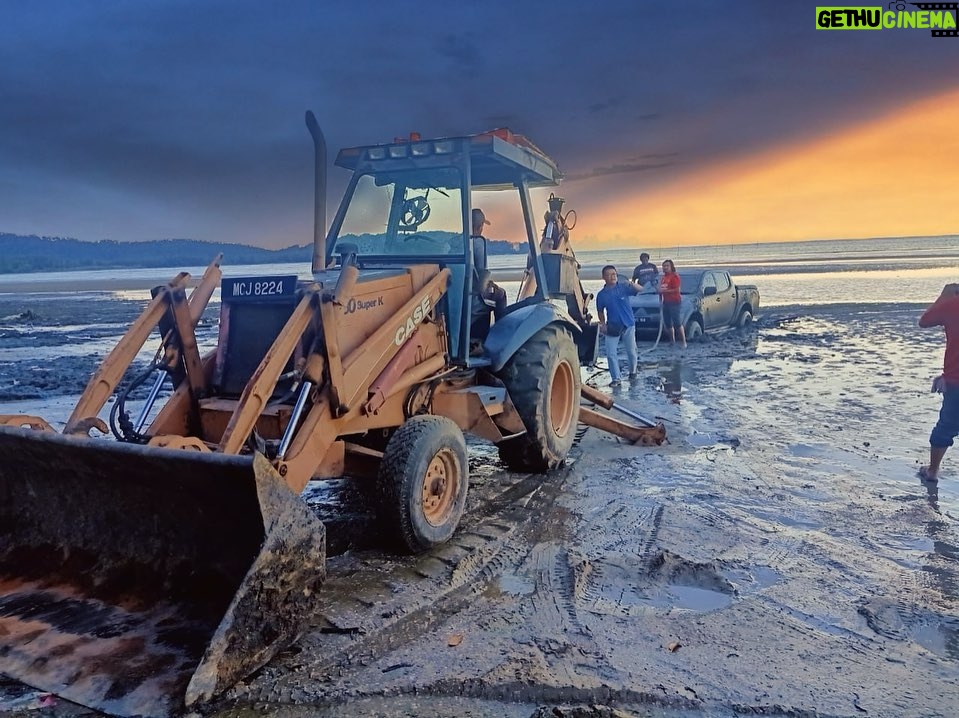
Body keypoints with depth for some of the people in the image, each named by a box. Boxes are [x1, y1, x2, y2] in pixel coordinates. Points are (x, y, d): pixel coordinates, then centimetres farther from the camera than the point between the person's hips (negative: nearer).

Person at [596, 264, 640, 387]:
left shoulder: (623, 288, -6)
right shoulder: (601, 294, -1)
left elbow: (640, 290, -18)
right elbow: (600, 311, 9)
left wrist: (631, 284, -38)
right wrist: (603, 324, -5)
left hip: (628, 325, -1)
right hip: (612, 327, 1)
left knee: (631, 351, 11)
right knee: (611, 354, -4)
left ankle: (633, 371, 36)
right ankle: (616, 378, 6)